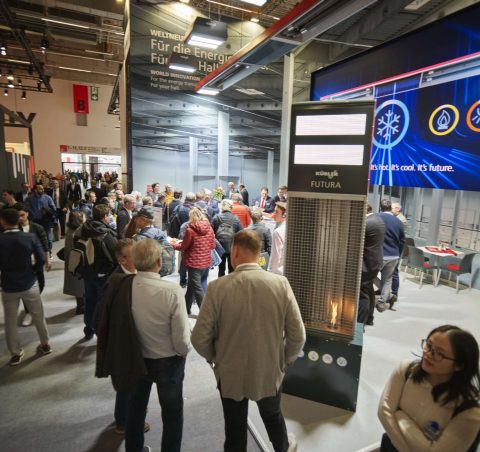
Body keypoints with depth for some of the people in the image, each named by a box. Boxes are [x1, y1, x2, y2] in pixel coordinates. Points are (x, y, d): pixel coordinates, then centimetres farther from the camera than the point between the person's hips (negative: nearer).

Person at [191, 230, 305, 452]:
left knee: (235, 430, 24)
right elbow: (297, 335, -13)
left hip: (230, 375, -1)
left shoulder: (217, 287, -21)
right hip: (270, 372, 2)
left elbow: (200, 338, -16)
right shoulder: (281, 284, -18)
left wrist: (215, 358, 5)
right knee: (273, 416, 32)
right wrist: (284, 360, 6)